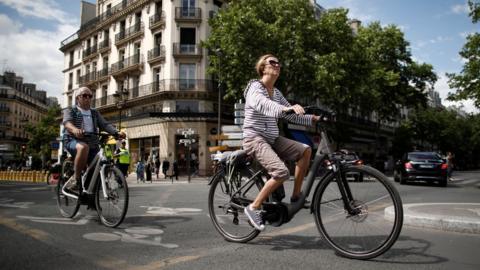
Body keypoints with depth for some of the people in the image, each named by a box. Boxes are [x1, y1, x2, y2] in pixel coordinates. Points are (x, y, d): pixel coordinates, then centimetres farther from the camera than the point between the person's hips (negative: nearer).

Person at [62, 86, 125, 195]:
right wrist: (74, 129, -37)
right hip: (74, 141, -4)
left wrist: (117, 132, -16)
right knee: (83, 147, -39)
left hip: (92, 144, 5)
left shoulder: (95, 113, 22)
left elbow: (105, 124, 6)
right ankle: (75, 180, -28)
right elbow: (67, 122, -12)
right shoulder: (70, 111, 10)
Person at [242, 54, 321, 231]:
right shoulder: (255, 87, -9)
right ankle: (254, 208, -9)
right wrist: (286, 108, -50)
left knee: (305, 150, -11)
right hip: (255, 138, -7)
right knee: (282, 172, -25)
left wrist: (313, 119, 0)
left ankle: (296, 196, -1)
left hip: (272, 138, 8)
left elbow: (291, 115, 13)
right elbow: (263, 104, -32)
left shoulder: (276, 92, 15)